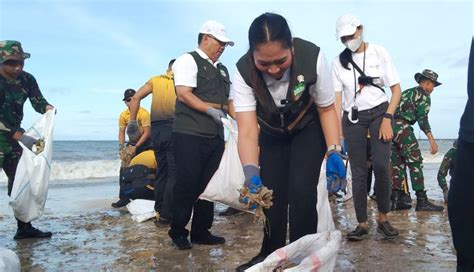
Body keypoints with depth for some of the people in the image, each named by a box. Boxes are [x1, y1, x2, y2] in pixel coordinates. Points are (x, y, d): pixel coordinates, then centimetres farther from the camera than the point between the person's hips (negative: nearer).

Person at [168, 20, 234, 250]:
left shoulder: (222, 69, 22)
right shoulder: (188, 60, -2)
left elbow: (227, 100, 24)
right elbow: (183, 94, -14)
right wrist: (210, 110, -21)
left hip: (215, 136, 8)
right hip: (190, 135, -7)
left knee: (208, 185, 10)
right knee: (187, 185, -3)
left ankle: (201, 232, 21)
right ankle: (178, 231, 13)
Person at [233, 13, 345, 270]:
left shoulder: (313, 57, -32)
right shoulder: (243, 72, -31)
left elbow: (327, 108, -18)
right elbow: (247, 130, -36)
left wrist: (334, 152, -26)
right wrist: (251, 172, -51)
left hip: (308, 130, -1)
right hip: (272, 134, 2)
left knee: (301, 191, -16)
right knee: (272, 194, 1)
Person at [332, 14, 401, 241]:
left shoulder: (379, 52, -1)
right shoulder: (338, 61, 4)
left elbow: (396, 89, -1)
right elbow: (336, 97, -1)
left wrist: (387, 118, -13)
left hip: (379, 112, -1)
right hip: (352, 117, 2)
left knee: (381, 165, -17)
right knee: (358, 172, 0)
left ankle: (383, 219, 2)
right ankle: (362, 224, 8)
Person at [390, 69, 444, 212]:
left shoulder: (406, 92, 28)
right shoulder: (423, 95, 3)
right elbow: (422, 118, -9)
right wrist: (432, 140, -13)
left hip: (390, 126, 8)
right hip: (402, 126, -8)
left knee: (398, 163, 10)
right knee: (415, 162, -6)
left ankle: (396, 200, 9)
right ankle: (422, 201, -8)